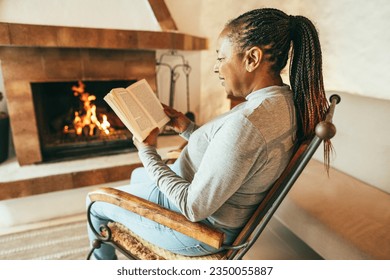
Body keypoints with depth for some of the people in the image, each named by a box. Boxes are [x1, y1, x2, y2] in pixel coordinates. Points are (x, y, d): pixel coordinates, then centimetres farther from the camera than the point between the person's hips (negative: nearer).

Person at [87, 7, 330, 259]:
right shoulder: (285, 101, -6)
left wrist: (148, 152, -18)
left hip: (199, 224, -8)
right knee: (137, 176, 33)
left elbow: (194, 207, -28)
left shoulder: (245, 123, -37)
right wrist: (188, 129, 1)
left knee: (98, 204, 14)